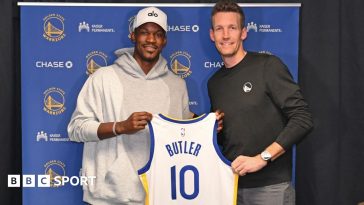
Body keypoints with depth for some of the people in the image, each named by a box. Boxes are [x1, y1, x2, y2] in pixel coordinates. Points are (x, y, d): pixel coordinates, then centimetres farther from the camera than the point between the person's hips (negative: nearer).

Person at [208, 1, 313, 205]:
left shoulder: (268, 66, -7)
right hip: (231, 184, 5)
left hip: (270, 186, -5)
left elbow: (302, 119, -13)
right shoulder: (214, 82, 9)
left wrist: (263, 157, -18)